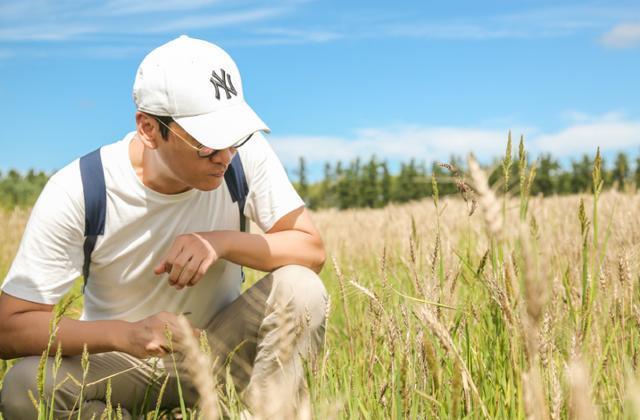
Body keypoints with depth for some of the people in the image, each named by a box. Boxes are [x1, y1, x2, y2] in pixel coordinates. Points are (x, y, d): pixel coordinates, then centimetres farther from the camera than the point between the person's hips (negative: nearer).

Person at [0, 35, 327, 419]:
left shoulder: (247, 153, -16)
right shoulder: (77, 192, -22)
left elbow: (312, 250, -12)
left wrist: (224, 242, -31)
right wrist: (123, 334, -39)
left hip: (220, 351, 1)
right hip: (120, 362, -1)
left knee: (301, 290, -26)